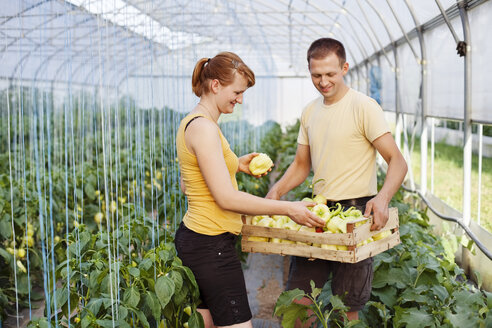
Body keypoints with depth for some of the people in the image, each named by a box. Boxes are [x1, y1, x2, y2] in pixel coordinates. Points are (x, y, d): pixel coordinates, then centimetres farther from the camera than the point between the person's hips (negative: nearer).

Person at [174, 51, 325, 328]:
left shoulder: (192, 123, 12)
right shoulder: (203, 128, -18)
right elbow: (226, 198, -22)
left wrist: (236, 164, 16)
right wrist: (288, 208, -17)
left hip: (194, 239, 10)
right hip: (212, 245, -10)